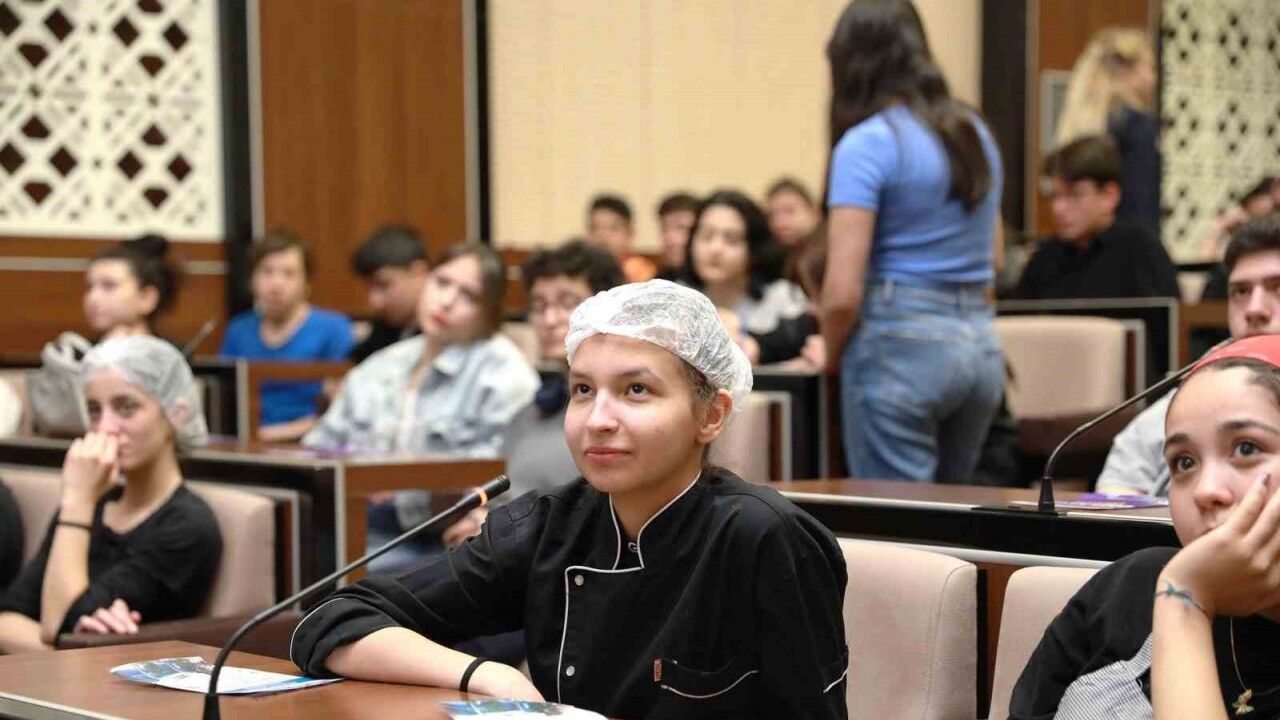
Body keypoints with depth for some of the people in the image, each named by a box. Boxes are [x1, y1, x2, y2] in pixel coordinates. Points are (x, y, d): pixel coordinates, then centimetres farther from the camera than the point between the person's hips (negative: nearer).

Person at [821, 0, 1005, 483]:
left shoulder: (866, 144, -10)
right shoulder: (975, 134, 13)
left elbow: (843, 292, -15)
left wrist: (832, 355, 2)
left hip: (899, 341, -7)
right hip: (981, 343, 7)